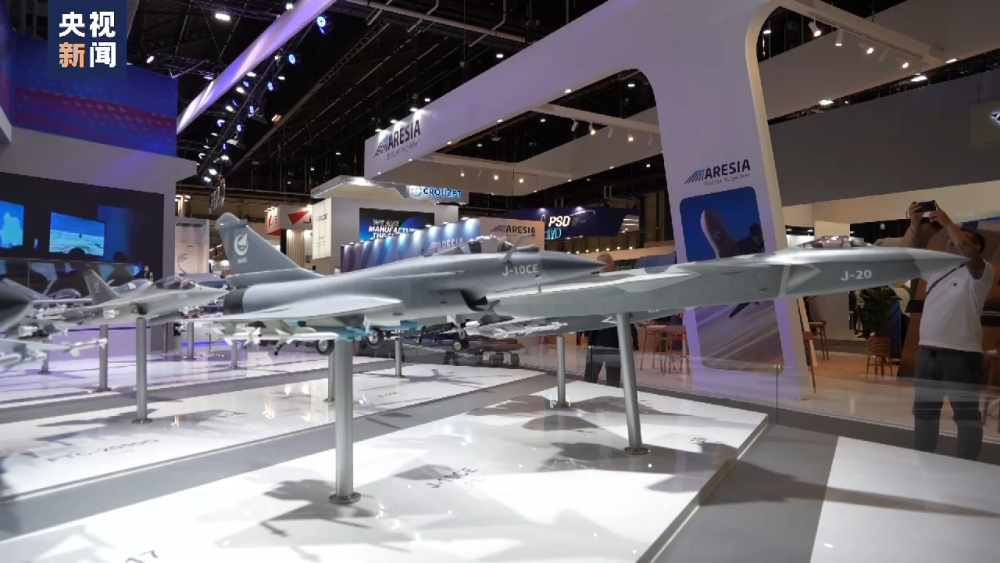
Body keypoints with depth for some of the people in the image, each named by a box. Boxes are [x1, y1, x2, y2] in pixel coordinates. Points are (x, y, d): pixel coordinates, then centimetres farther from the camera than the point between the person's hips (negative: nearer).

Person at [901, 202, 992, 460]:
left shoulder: (980, 272, -3)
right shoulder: (937, 268, 16)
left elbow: (967, 250, -23)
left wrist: (946, 221, -15)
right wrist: (914, 224, 3)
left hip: (961, 354, -7)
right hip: (927, 350, 7)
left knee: (966, 413, 2)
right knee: (924, 409, 14)